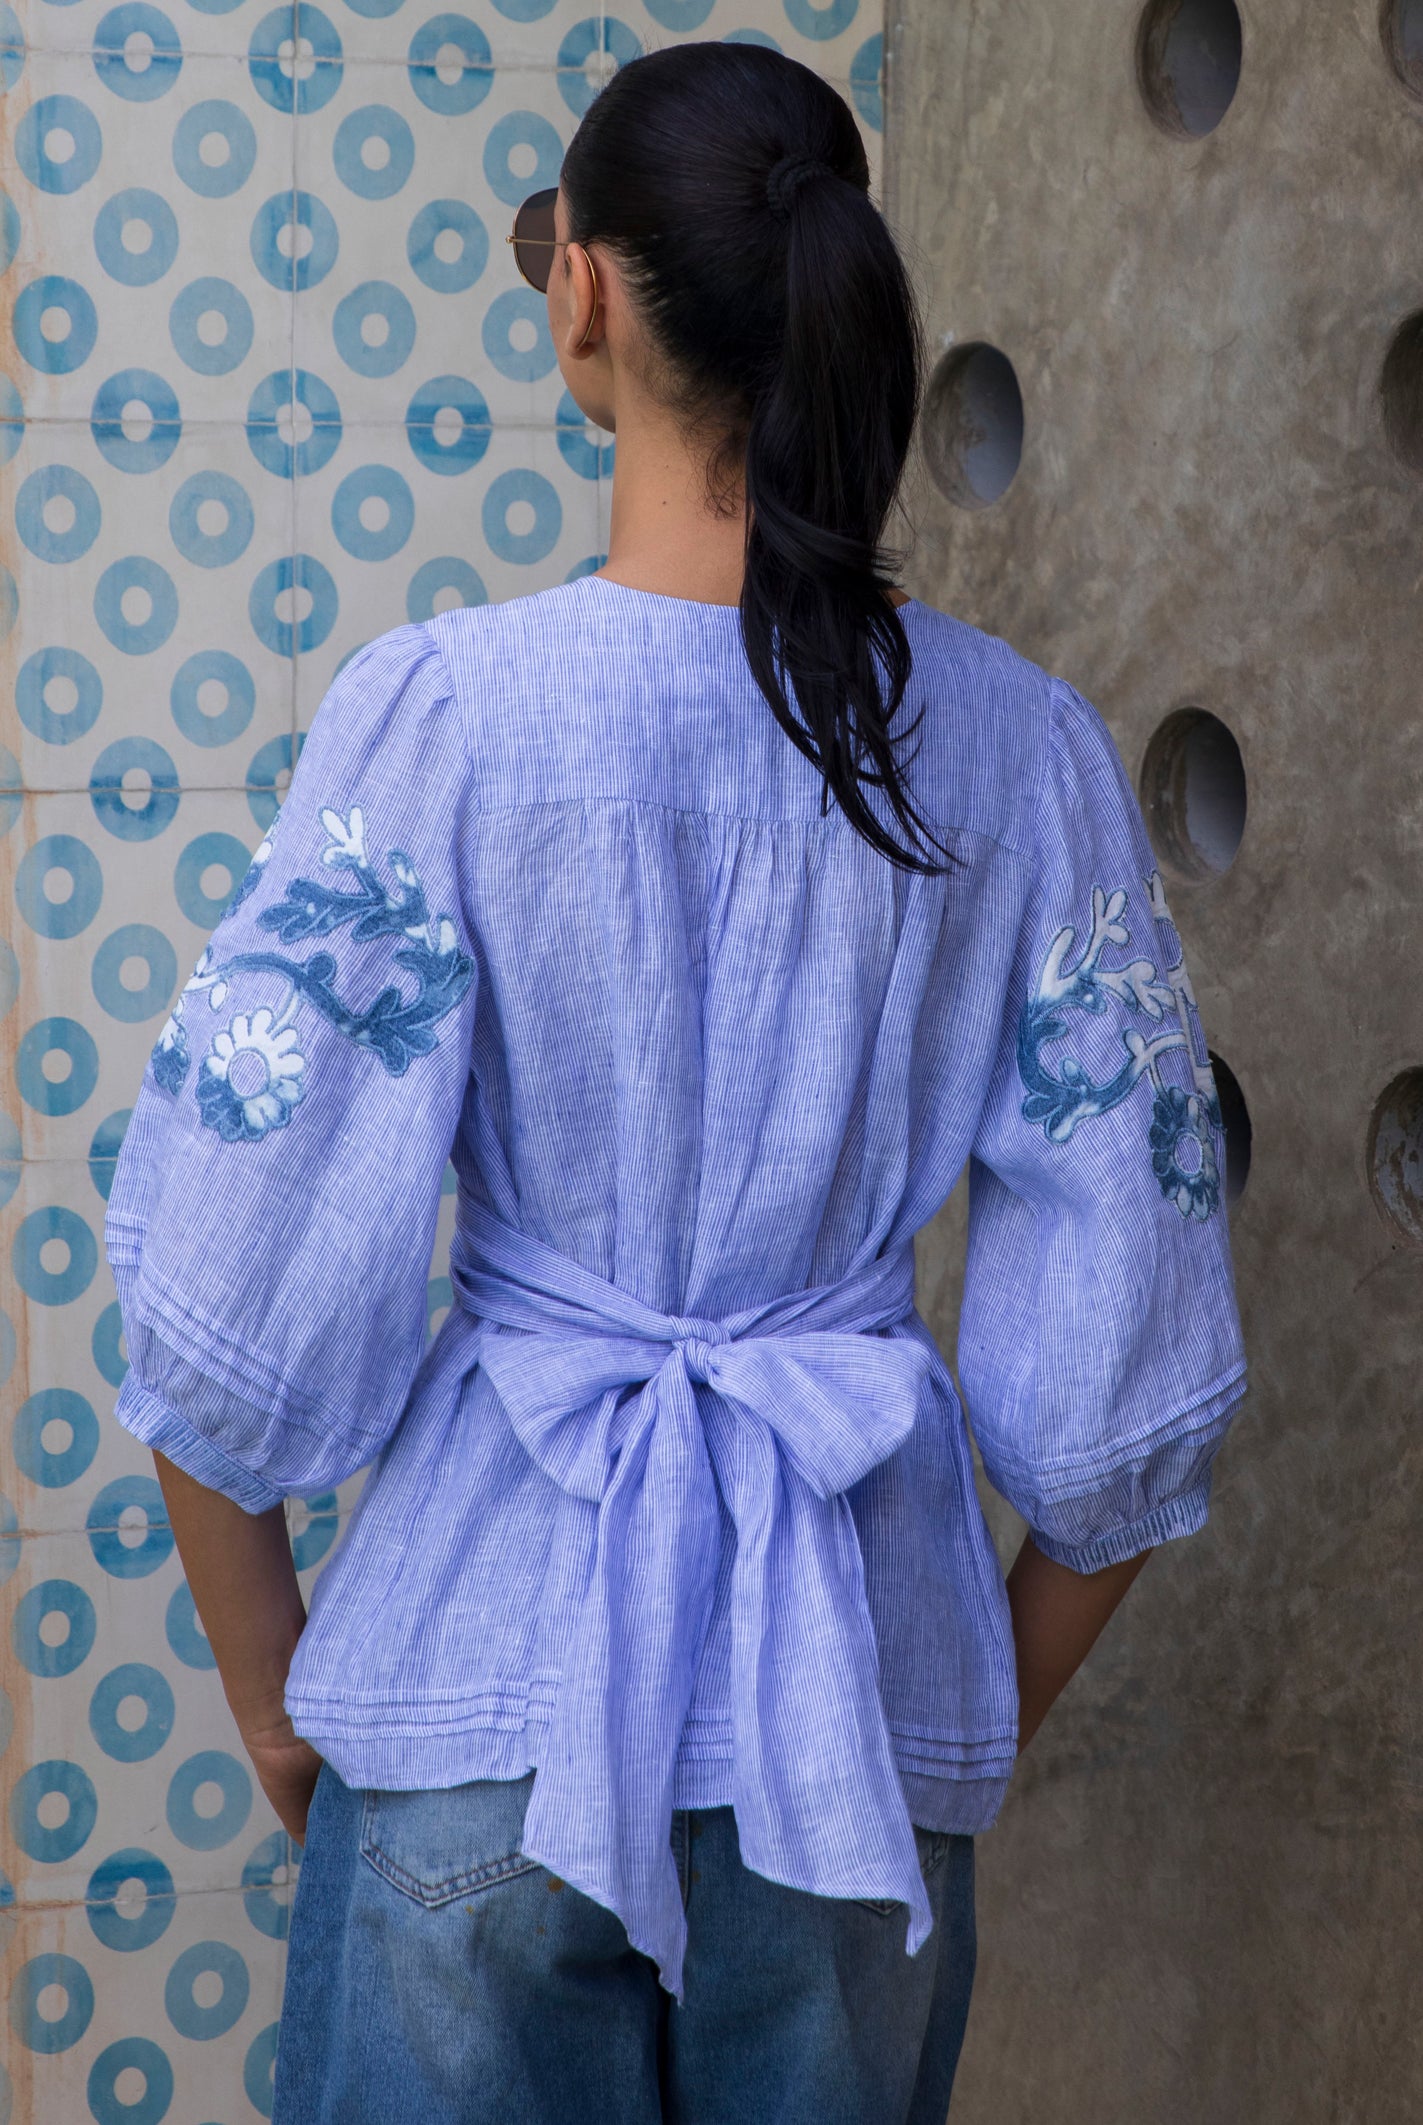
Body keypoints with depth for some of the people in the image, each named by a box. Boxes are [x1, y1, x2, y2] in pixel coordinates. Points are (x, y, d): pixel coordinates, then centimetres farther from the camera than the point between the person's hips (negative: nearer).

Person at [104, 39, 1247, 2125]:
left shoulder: (447, 708, -13)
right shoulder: (1021, 745, -4)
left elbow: (232, 1309, -12)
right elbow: (1129, 1348, -1)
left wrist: (275, 1702, 3)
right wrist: (999, 1706, 14)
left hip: (495, 1656, -2)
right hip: (870, 1682, 3)